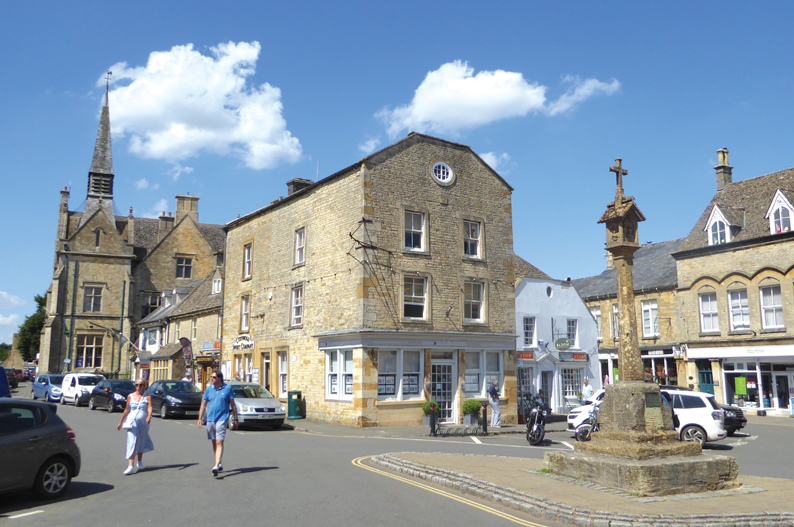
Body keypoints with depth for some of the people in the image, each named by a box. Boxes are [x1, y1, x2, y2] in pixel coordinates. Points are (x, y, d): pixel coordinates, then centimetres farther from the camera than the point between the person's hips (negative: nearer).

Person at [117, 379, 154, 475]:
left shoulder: (147, 396, 1)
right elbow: (127, 410, 15)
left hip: (143, 421, 0)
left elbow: (150, 407, -13)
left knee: (141, 442, 12)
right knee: (131, 442, -11)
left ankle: (140, 462, 32)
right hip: (132, 421, 0)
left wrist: (149, 416, -33)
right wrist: (120, 422, 18)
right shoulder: (130, 396, 6)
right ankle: (131, 466, -18)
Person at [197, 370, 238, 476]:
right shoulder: (208, 389, 7)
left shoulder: (228, 388, -1)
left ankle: (216, 466, -20)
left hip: (222, 419, -4)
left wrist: (235, 419, 4)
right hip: (210, 419, 5)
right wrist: (200, 418, 3)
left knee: (219, 442, -13)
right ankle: (220, 464, 25)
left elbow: (233, 404, 4)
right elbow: (203, 405, 11)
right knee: (214, 443, 12)